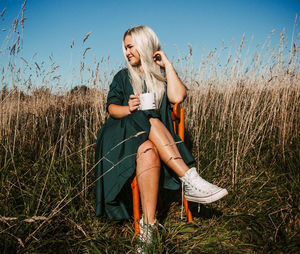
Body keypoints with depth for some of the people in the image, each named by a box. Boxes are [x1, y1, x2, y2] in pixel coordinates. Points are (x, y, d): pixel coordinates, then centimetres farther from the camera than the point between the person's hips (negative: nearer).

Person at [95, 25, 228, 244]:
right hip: (125, 134, 0)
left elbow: (177, 97, -6)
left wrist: (167, 64, 3)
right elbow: (111, 108, 8)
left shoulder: (163, 74, 17)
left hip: (157, 137, 0)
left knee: (148, 151, -37)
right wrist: (128, 109, -14)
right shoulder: (123, 77, 21)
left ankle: (148, 224, -44)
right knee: (150, 120, -35)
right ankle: (190, 179, -44)